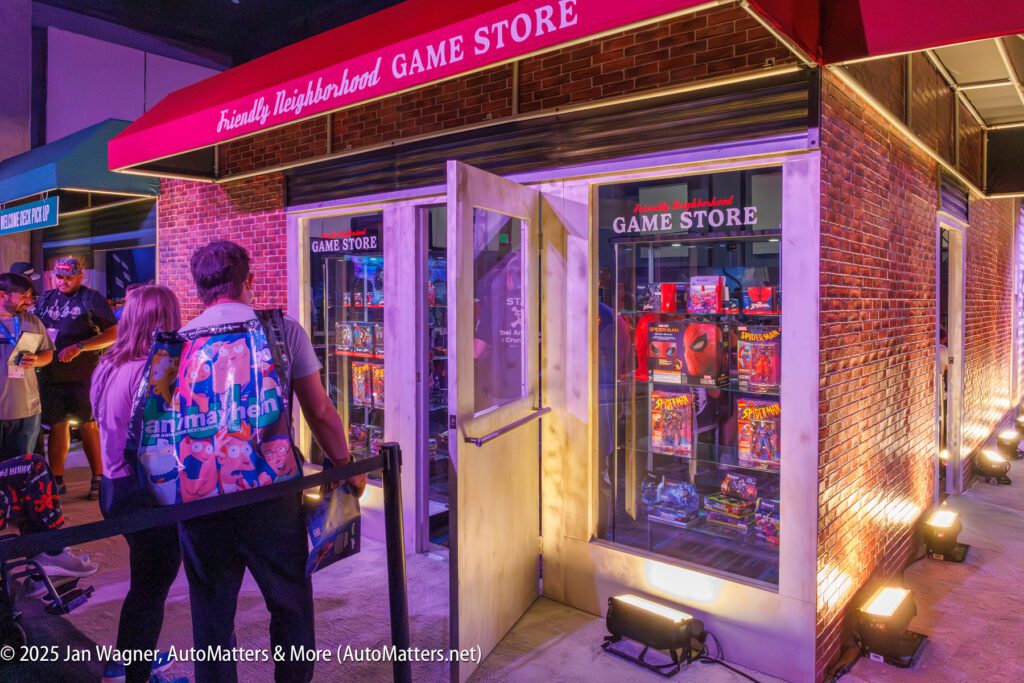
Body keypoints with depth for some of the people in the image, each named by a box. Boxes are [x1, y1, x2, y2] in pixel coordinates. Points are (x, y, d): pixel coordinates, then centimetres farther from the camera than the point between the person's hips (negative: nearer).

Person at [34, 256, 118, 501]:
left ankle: (98, 479, 9)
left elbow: (114, 333, -10)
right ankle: (57, 480, 18)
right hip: (51, 374, 5)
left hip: (82, 375, -5)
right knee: (57, 426, 10)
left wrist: (79, 347, -18)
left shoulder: (91, 299, -4)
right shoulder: (46, 298, 13)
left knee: (88, 426, 1)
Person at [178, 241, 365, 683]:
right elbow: (319, 412, -6)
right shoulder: (283, 330, -6)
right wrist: (346, 465, 8)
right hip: (269, 493, -2)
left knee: (211, 610, 17)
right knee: (291, 603, 16)